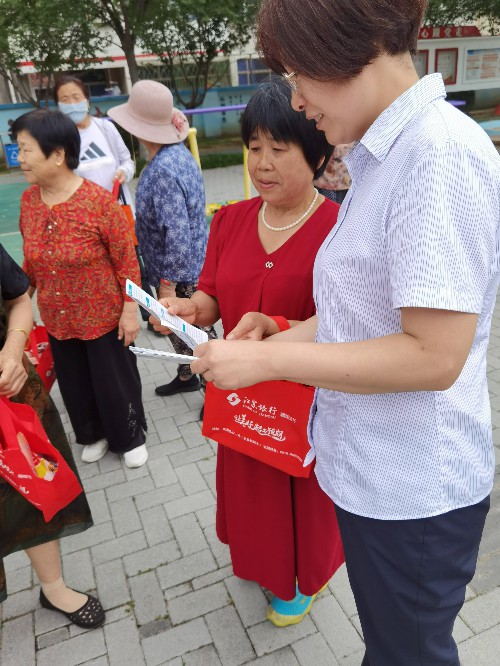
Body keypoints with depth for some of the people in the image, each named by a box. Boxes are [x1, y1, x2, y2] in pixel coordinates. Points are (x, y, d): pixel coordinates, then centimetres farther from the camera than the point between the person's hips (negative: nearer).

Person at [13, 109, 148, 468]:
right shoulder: (28, 200, -3)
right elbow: (31, 262, 8)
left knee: (115, 382, 12)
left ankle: (132, 437, 38)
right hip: (56, 320, 5)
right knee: (75, 385, 20)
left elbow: (127, 260, -15)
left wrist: (130, 310, -14)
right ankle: (94, 435, 47)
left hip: (104, 317, -5)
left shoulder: (99, 201, -21)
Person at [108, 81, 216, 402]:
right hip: (188, 267, 9)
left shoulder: (163, 170, -27)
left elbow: (178, 234, -30)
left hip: (181, 273, -9)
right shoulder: (177, 152, 3)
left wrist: (167, 282, -22)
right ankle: (187, 376, 45)